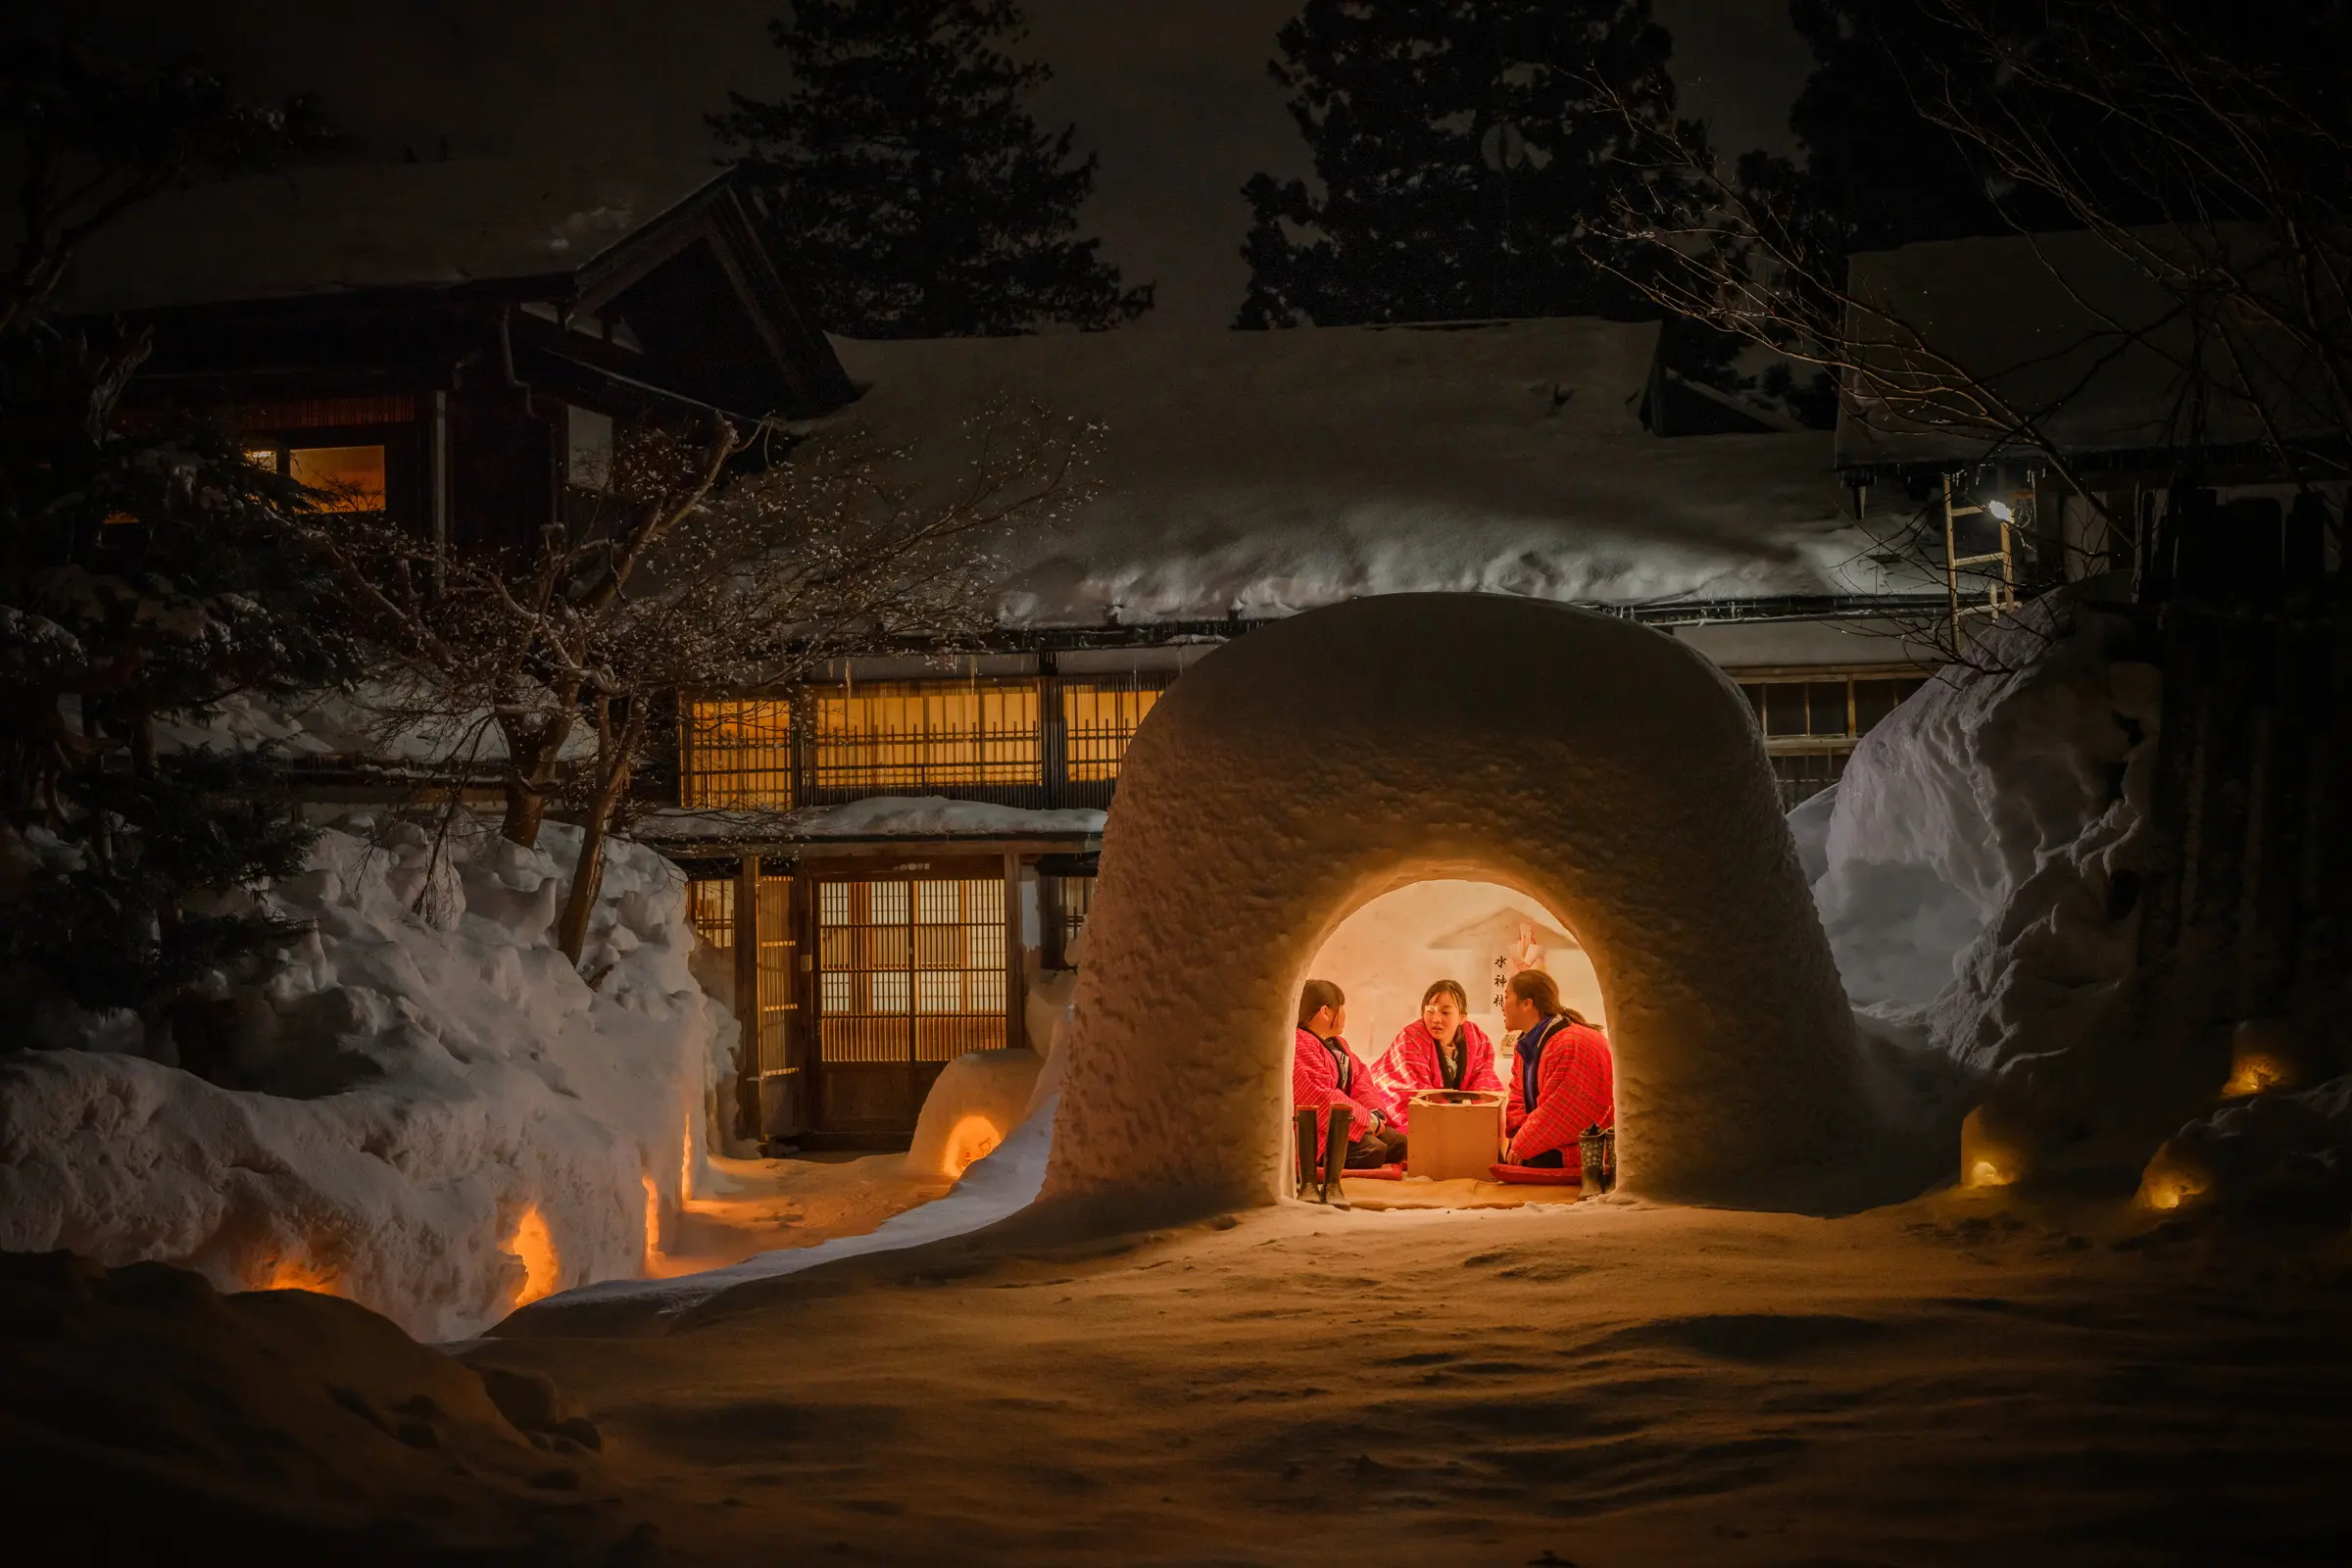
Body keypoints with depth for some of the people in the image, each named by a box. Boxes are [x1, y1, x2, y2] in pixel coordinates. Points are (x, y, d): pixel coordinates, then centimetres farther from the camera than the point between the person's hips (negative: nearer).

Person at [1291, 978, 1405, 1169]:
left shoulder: (1338, 1044, 20)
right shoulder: (1299, 1046, -17)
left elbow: (1360, 1078, 15)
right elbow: (1322, 1099, -26)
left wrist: (1375, 1112, -7)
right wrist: (1367, 1120, -19)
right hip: (1318, 1133, -11)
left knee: (1400, 1144, -2)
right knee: (1373, 1151, -30)